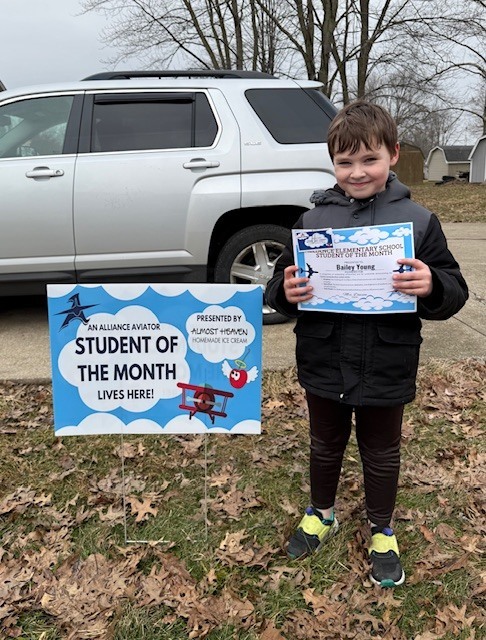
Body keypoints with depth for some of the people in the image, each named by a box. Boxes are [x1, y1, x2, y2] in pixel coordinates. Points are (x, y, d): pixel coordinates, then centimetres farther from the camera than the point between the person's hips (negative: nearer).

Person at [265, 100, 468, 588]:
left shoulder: (417, 221, -6)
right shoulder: (312, 220, -3)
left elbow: (454, 291, -6)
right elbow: (280, 288, 1)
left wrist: (431, 286, -28)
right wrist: (285, 291, -22)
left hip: (386, 371, -1)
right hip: (323, 366, 2)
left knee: (381, 455, 19)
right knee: (325, 446, 22)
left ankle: (382, 532, 43)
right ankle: (320, 515, 48)